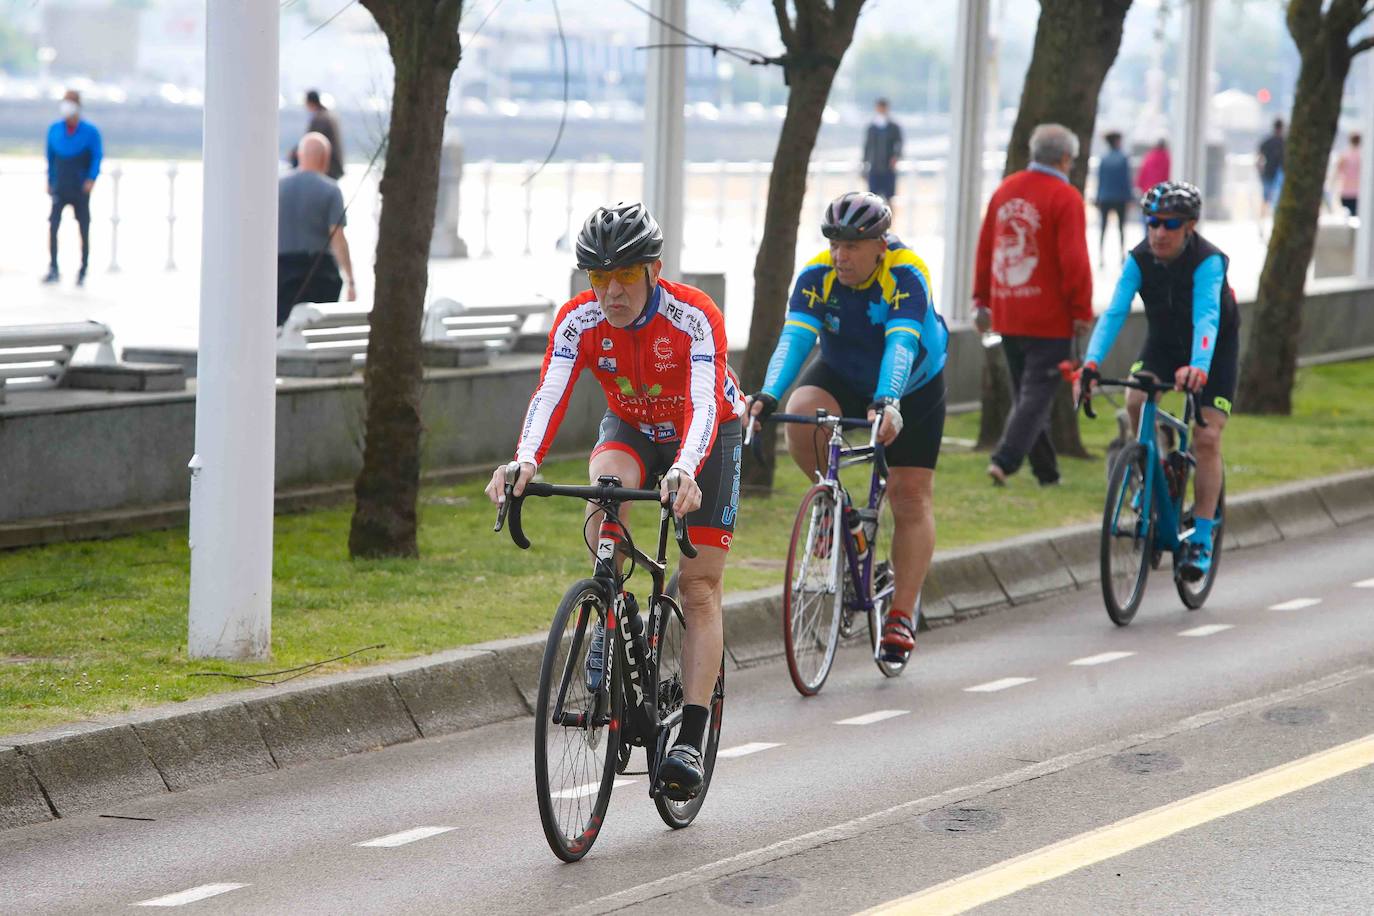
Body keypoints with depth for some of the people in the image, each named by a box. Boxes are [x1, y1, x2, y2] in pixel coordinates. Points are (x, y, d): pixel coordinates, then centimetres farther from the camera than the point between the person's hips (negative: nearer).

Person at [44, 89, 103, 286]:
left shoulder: (90, 132, -6)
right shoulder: (55, 129, 3)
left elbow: (97, 157, -7)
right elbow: (50, 157, 12)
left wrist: (91, 179, -21)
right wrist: (50, 181, 12)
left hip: (80, 189, -2)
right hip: (60, 189, 2)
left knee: (84, 231, 4)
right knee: (52, 227, -14)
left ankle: (82, 273, 14)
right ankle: (53, 269, -10)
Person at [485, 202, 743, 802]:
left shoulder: (694, 317, -32)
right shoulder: (579, 320, -23)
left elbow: (704, 405, -43)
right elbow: (550, 394, -34)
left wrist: (686, 471, -63)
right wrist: (525, 461, -54)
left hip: (705, 439, -2)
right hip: (631, 430, 2)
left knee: (700, 589, -9)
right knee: (607, 482, -35)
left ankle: (691, 741, -11)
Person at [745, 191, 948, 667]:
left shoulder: (906, 275, -31)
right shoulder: (818, 274, -23)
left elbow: (900, 345, -44)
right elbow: (794, 337, -34)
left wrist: (886, 403, -61)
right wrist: (768, 395, -50)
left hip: (912, 388, -2)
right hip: (843, 377, 2)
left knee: (911, 497, -6)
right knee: (801, 418, -30)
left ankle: (902, 616, 1)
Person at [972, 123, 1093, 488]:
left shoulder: (1005, 191, 10)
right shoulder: (1065, 197, -11)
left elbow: (984, 248, 15)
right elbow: (1074, 259, -16)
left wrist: (981, 300, 22)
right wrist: (1082, 310, -9)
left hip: (1007, 315, 7)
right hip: (1049, 318, -7)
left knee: (1025, 392, 14)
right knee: (1037, 394, -4)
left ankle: (1046, 471, 19)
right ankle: (1005, 460, -17)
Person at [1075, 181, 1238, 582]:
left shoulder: (1208, 262, -31)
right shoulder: (1139, 260, -21)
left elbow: (1207, 317, -44)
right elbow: (1114, 313, -30)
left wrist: (1199, 367, -62)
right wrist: (1091, 363, -45)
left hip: (1215, 348, -3)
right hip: (1164, 342, 3)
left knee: (1207, 437, -12)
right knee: (1135, 402, -25)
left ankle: (1202, 539, -5)